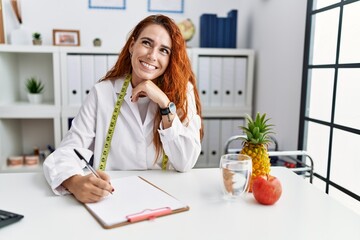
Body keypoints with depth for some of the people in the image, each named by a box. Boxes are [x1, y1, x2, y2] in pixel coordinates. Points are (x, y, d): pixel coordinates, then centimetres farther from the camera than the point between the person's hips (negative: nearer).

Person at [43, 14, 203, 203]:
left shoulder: (182, 92, -3)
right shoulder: (102, 92, -3)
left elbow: (185, 163, -9)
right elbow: (69, 150, -10)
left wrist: (165, 103, -16)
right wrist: (76, 182, -30)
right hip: (109, 199, 1)